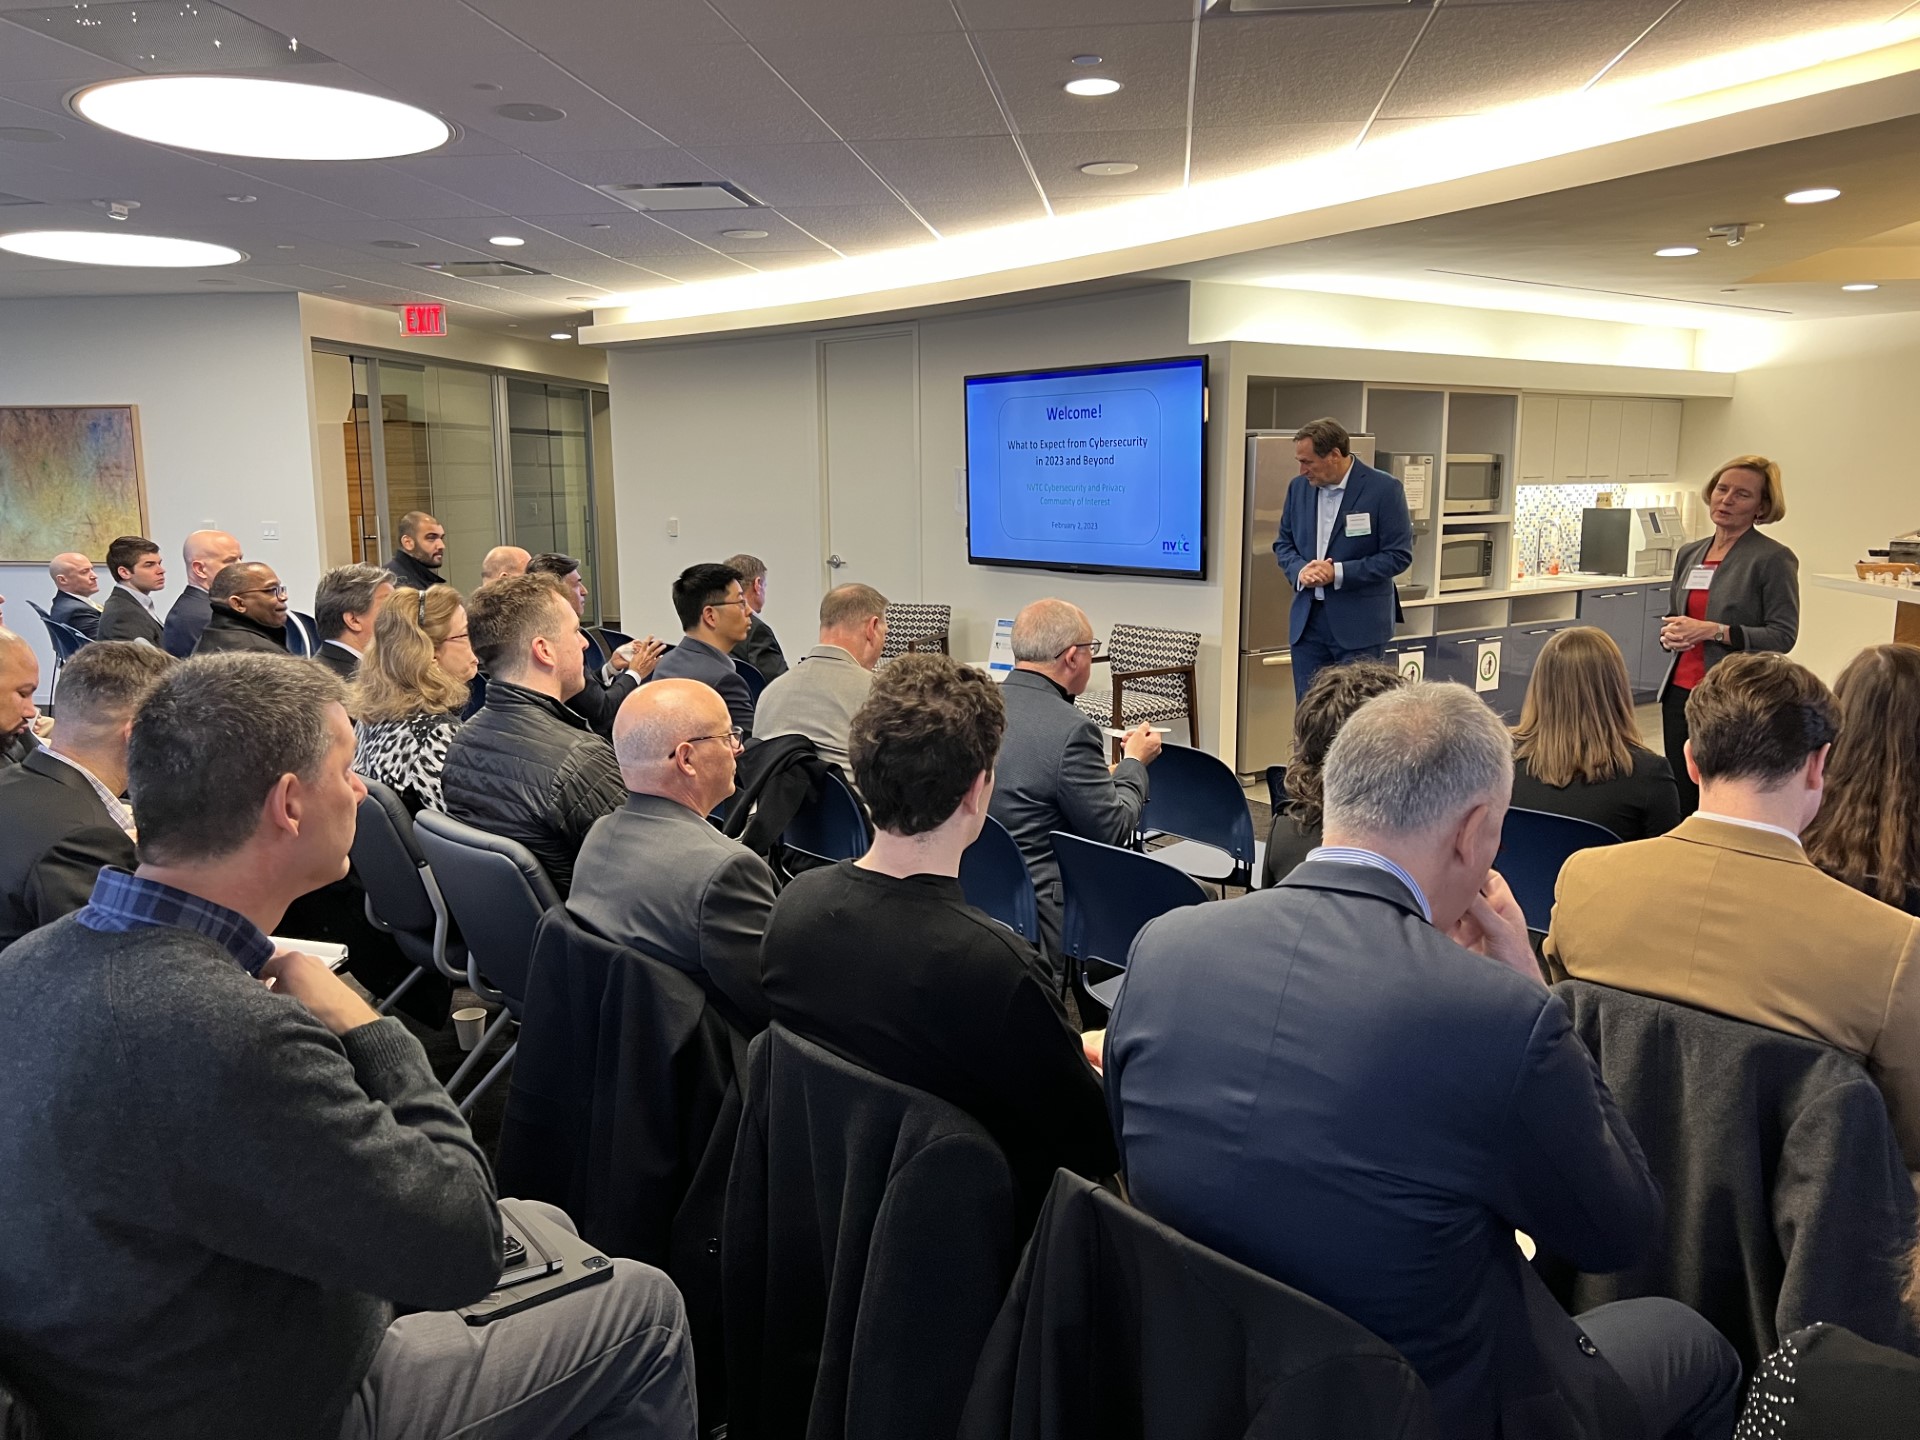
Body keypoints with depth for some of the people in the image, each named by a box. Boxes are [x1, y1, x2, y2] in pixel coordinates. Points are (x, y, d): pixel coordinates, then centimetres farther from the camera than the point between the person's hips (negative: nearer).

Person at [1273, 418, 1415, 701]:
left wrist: (1339, 573, -19)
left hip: (1359, 624, -5)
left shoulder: (1384, 489, -10)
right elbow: (1283, 543, 14)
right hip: (1307, 621, 5)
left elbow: (1398, 554, -10)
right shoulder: (1299, 487, 6)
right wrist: (1299, 570, -8)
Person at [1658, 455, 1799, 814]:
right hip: (1680, 691, 6)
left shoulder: (1774, 559, -6)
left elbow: (1783, 635, -11)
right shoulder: (1689, 553, 12)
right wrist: (1669, 634, -1)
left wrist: (1714, 631, -20)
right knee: (1682, 801, 8)